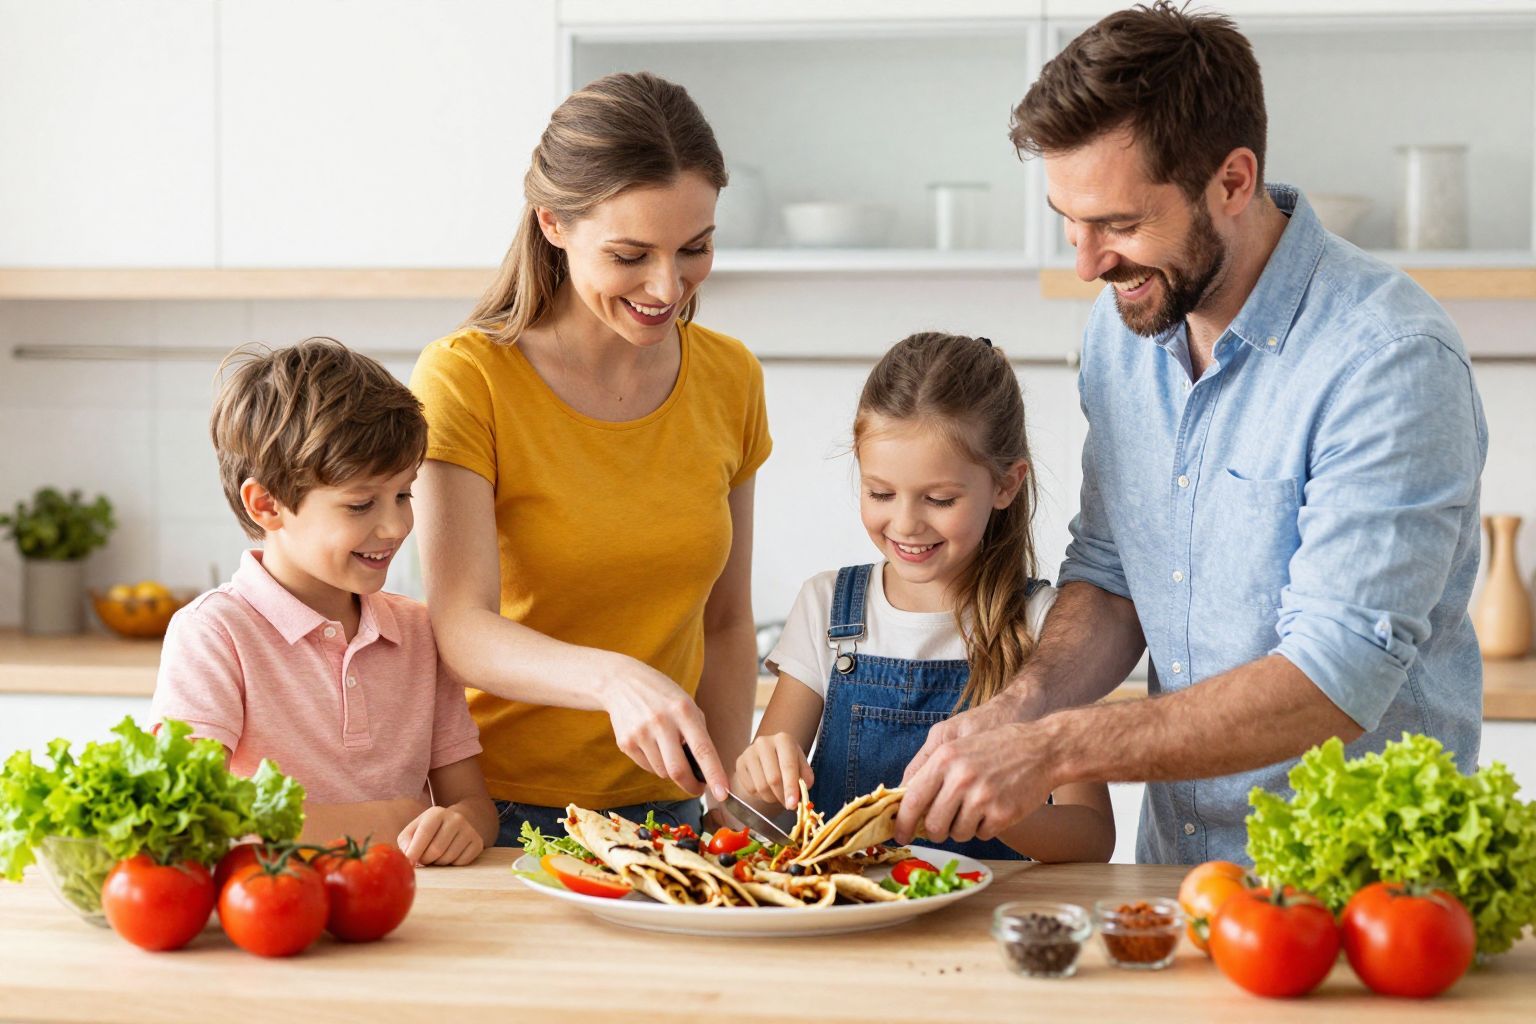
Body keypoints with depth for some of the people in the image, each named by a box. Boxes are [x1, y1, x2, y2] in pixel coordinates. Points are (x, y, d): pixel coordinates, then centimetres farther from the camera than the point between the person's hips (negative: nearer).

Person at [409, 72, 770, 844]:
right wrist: (614, 678, -35)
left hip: (664, 808, 3)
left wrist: (724, 805, 4)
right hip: (500, 814, -3)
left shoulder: (729, 379, 6)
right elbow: (459, 628, -18)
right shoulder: (466, 379, -9)